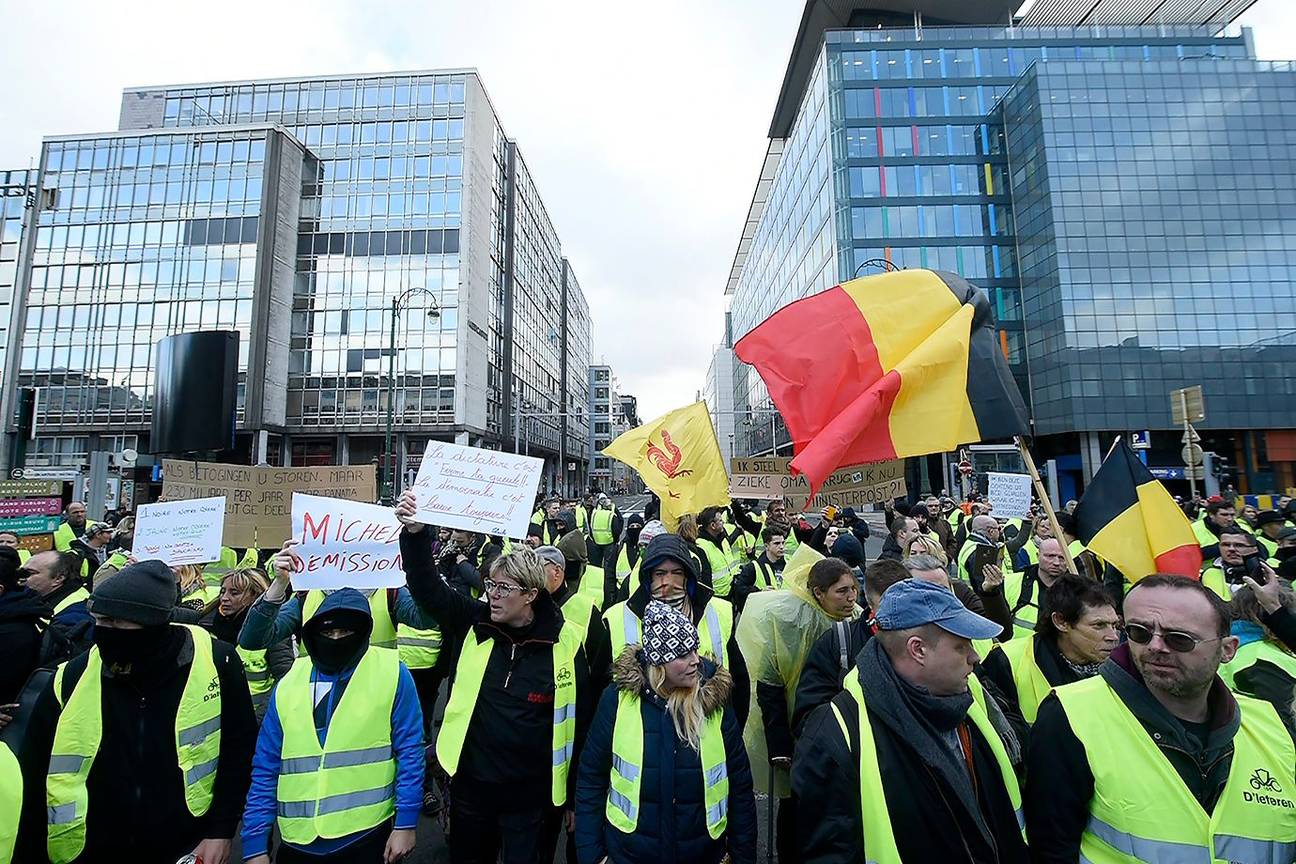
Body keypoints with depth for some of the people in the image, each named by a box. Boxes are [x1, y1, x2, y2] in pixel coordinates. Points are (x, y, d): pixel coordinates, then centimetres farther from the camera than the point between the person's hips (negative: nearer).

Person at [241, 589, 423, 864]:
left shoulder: (391, 673, -11)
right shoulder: (289, 683, 0)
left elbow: (409, 751, -8)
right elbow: (266, 768, 5)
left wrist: (406, 822, -9)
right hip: (299, 841, 3)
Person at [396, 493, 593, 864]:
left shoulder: (566, 641, -15)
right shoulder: (473, 623, -7)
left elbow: (581, 721, -7)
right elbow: (427, 586, -15)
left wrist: (576, 797, -1)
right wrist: (414, 532, -31)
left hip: (531, 797, -3)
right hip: (470, 786, 4)